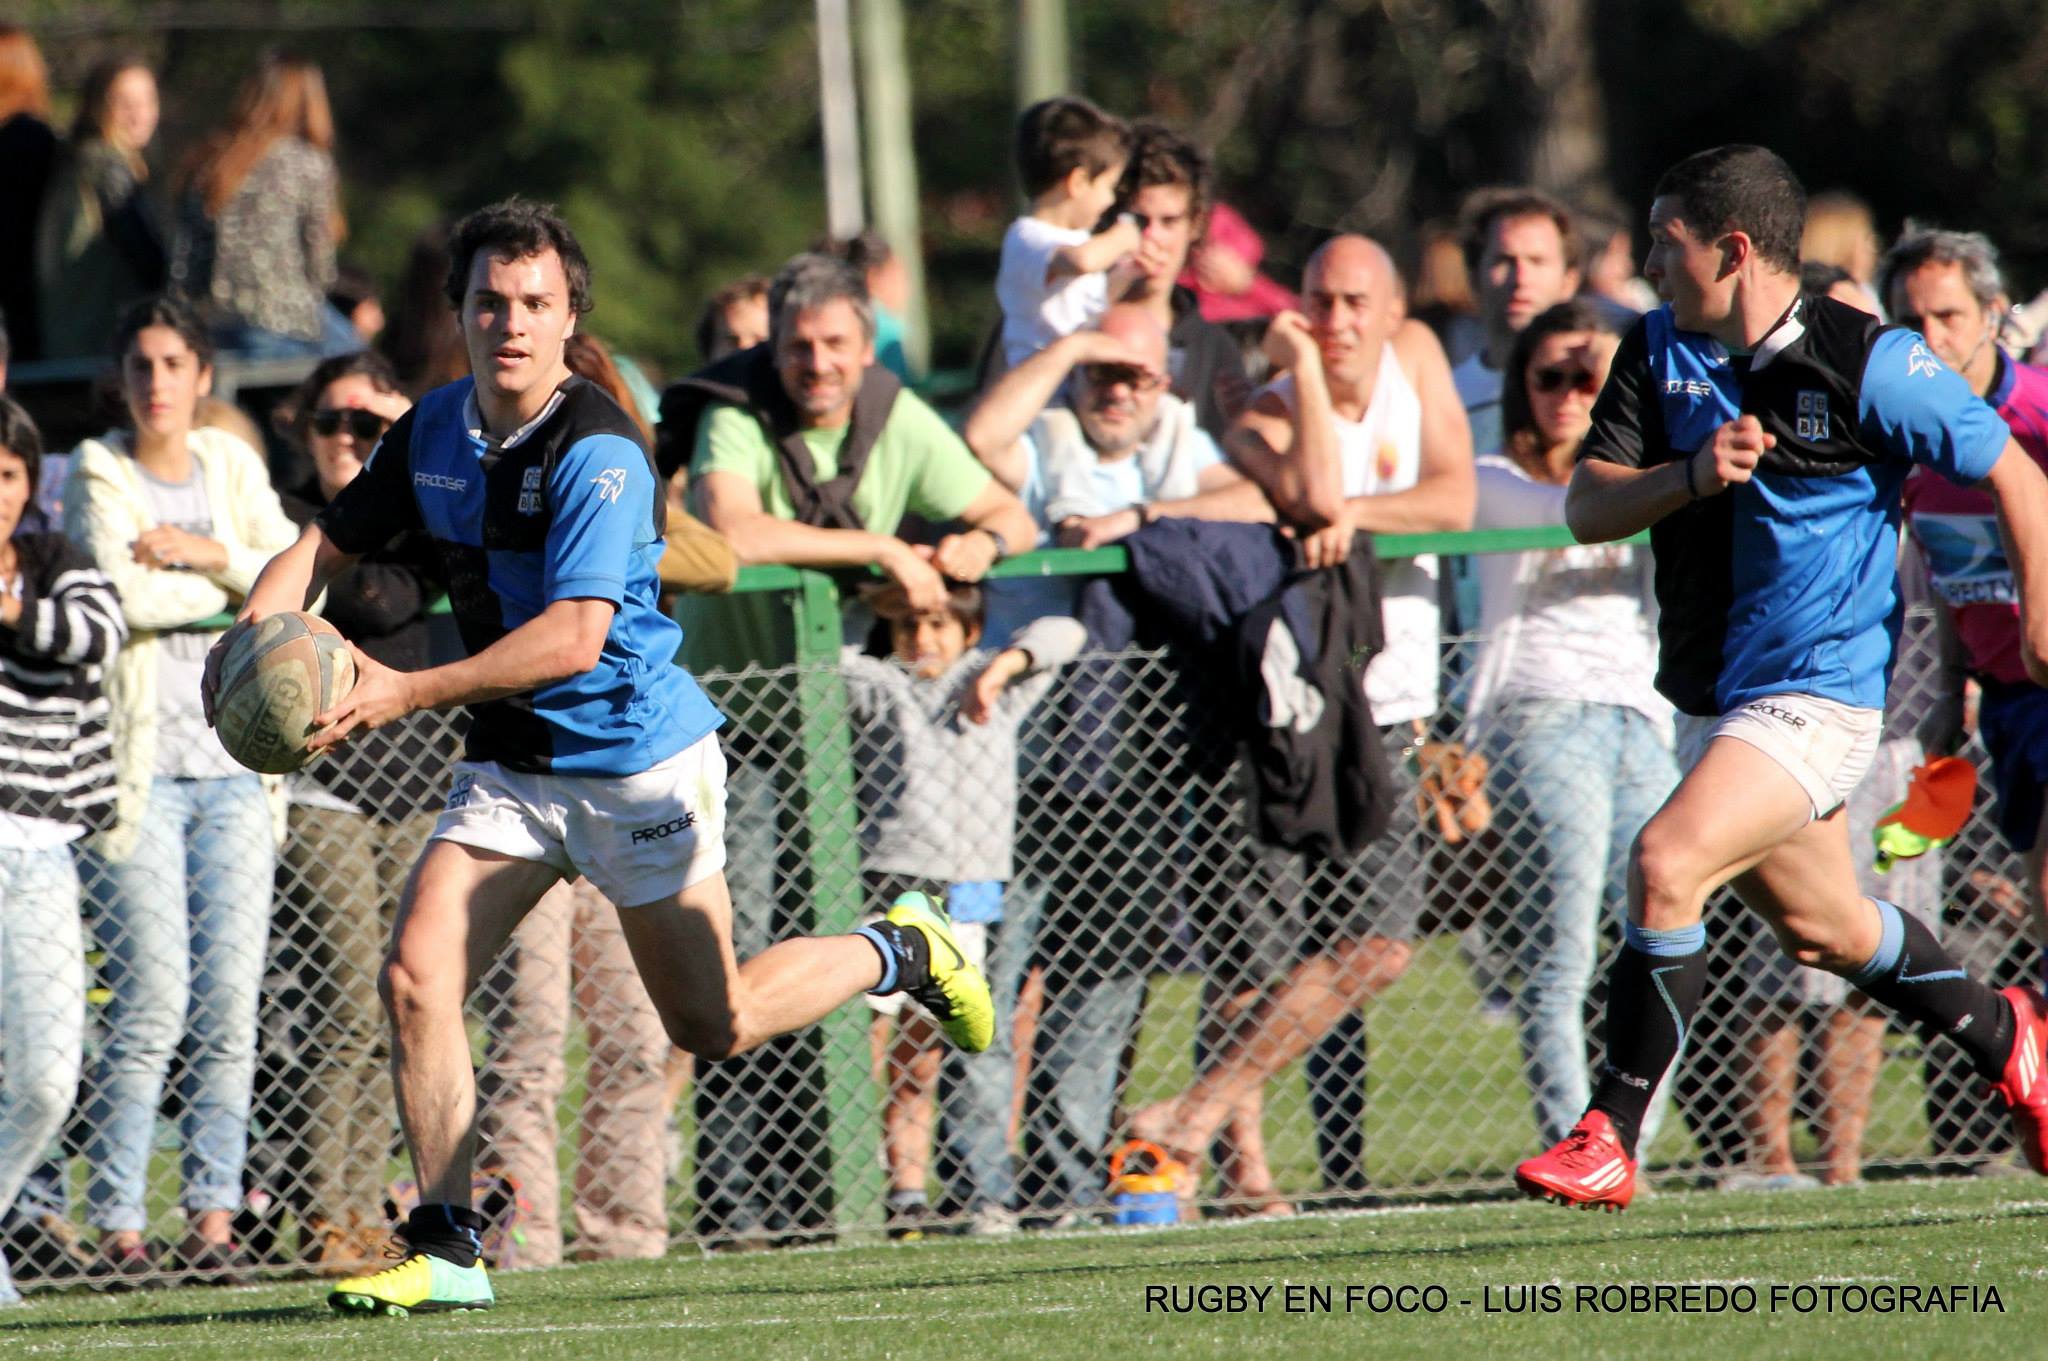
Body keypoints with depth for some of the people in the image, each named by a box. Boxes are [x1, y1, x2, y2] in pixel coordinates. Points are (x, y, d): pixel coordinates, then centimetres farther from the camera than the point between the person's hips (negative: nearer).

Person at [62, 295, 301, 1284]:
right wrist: (239, 586, -4)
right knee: (152, 1005, -11)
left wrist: (208, 554, -10)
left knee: (230, 1007, -2)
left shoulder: (233, 468, 13)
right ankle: (117, 1228, -5)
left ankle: (213, 1219, 3)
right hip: (138, 768, -4)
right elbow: (125, 595, -15)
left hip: (231, 765, 4)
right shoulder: (96, 474, 1)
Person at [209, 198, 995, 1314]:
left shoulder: (597, 452, -23)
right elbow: (326, 546, 12)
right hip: (509, 762, 6)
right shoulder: (432, 430, 1)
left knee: (714, 1024, 4)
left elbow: (574, 637, -30)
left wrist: (407, 693, -34)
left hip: (636, 759, -6)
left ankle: (899, 951, 31)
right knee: (416, 975, -12)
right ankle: (446, 1250, -5)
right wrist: (253, 635, -10)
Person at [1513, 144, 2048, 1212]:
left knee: (1665, 862, -24)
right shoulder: (1658, 352, 2)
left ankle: (1611, 1138, -17)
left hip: (1817, 693, -7)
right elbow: (1586, 506, -4)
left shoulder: (1868, 364, -13)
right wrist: (1694, 475, -22)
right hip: (1709, 691, 7)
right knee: (1820, 929, 20)